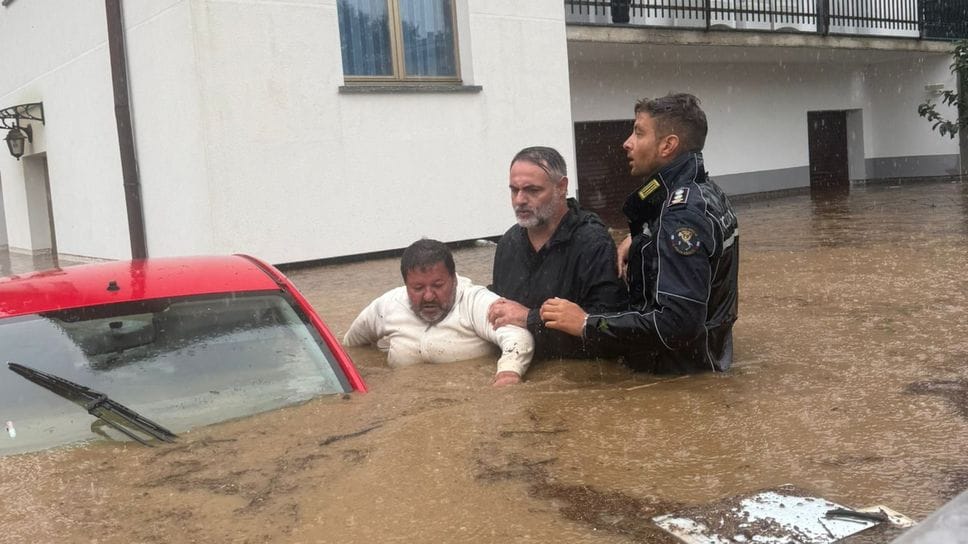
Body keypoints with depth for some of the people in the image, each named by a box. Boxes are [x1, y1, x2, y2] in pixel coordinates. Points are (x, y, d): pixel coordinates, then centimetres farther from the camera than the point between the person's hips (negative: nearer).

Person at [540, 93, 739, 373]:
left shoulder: (685, 214, -27)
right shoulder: (703, 191, 4)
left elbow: (678, 324, -35)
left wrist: (587, 324, -29)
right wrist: (637, 241, 7)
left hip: (680, 368, -10)